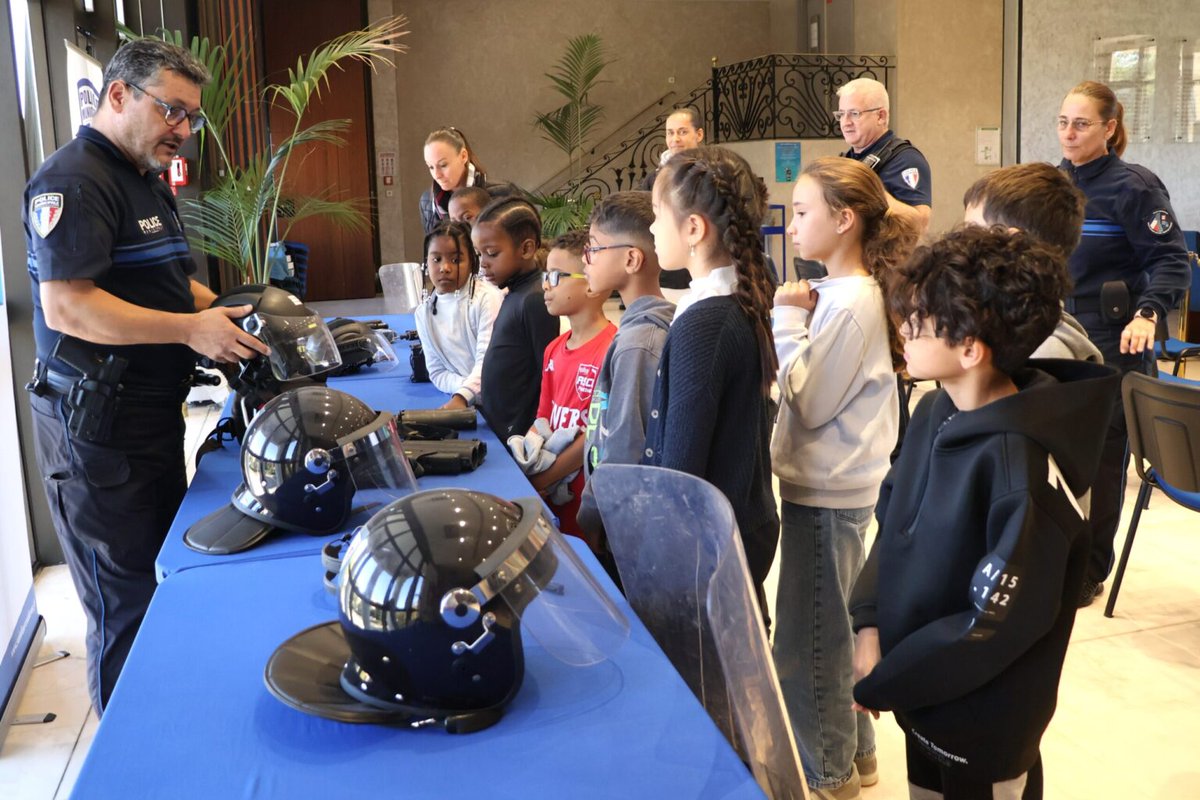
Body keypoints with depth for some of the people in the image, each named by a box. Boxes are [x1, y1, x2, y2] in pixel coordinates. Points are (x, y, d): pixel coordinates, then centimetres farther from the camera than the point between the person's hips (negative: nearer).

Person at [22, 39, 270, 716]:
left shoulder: (149, 184, 17)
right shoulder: (74, 181, -16)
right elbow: (66, 306, -25)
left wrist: (231, 313, 6)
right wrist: (191, 329, -26)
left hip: (154, 415, 10)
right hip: (98, 428, -10)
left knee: (169, 577, 18)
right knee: (126, 604, 1)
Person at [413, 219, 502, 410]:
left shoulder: (488, 298, -7)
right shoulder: (424, 313, 6)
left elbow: (487, 361, -15)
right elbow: (437, 373, 6)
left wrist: (462, 396, -29)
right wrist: (469, 387, -13)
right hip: (468, 402, 3)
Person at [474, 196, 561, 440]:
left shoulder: (534, 300, -16)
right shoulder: (514, 295, 10)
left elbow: (548, 377, -17)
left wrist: (529, 439, -16)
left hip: (518, 437, -8)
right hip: (499, 431, 8)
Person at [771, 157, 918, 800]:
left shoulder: (849, 302, -21)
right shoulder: (837, 293, 8)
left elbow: (807, 402, -19)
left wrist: (787, 320, -15)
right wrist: (795, 319, 0)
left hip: (827, 493, -10)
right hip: (829, 484, 10)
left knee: (806, 640, 4)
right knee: (831, 628, 21)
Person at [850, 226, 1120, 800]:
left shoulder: (1020, 464, -28)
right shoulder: (935, 414, -3)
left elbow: (1004, 619, -25)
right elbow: (893, 524, 6)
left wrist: (881, 683, -16)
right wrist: (870, 624, -9)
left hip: (981, 725, -7)